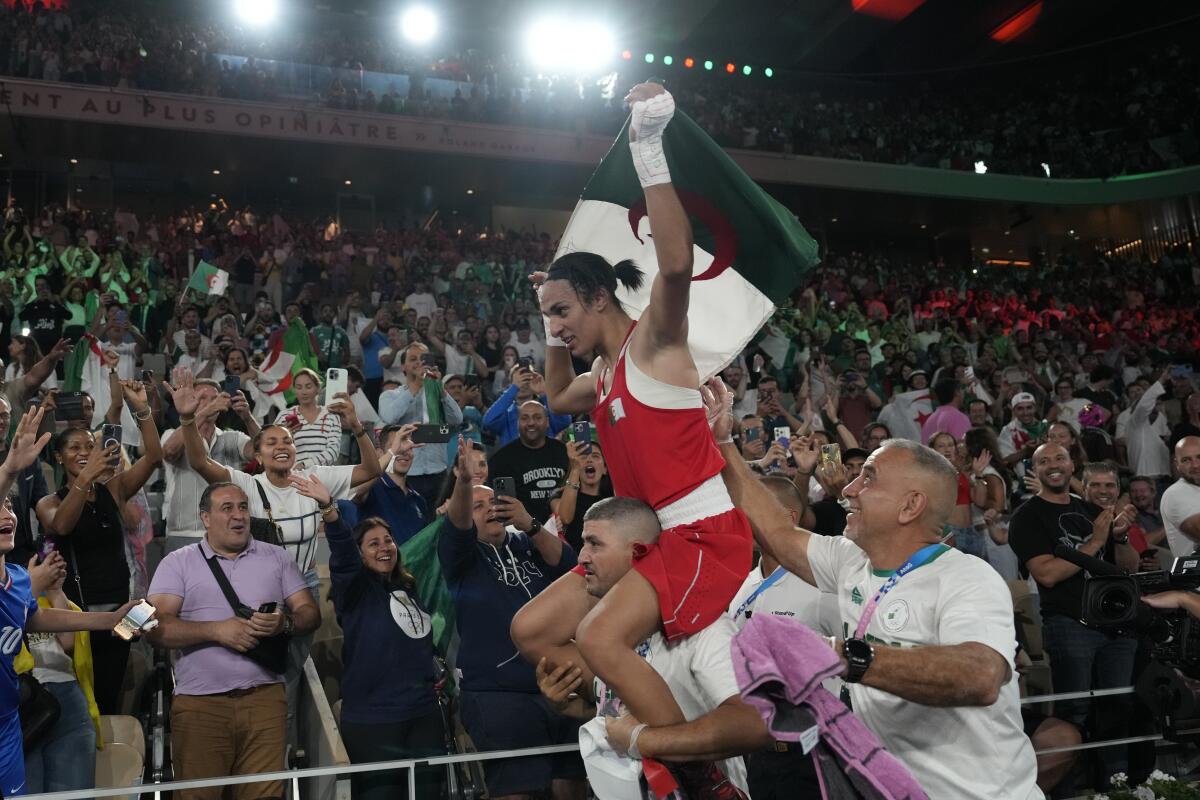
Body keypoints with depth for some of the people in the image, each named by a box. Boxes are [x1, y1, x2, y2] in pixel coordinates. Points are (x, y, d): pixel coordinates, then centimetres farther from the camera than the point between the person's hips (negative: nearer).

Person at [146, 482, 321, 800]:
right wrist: (216, 630, -15)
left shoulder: (276, 557, 11)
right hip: (199, 702, -1)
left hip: (265, 698, 2)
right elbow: (157, 627, -5)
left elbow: (310, 612, 8)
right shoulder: (177, 563, 5)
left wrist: (284, 623, -13)